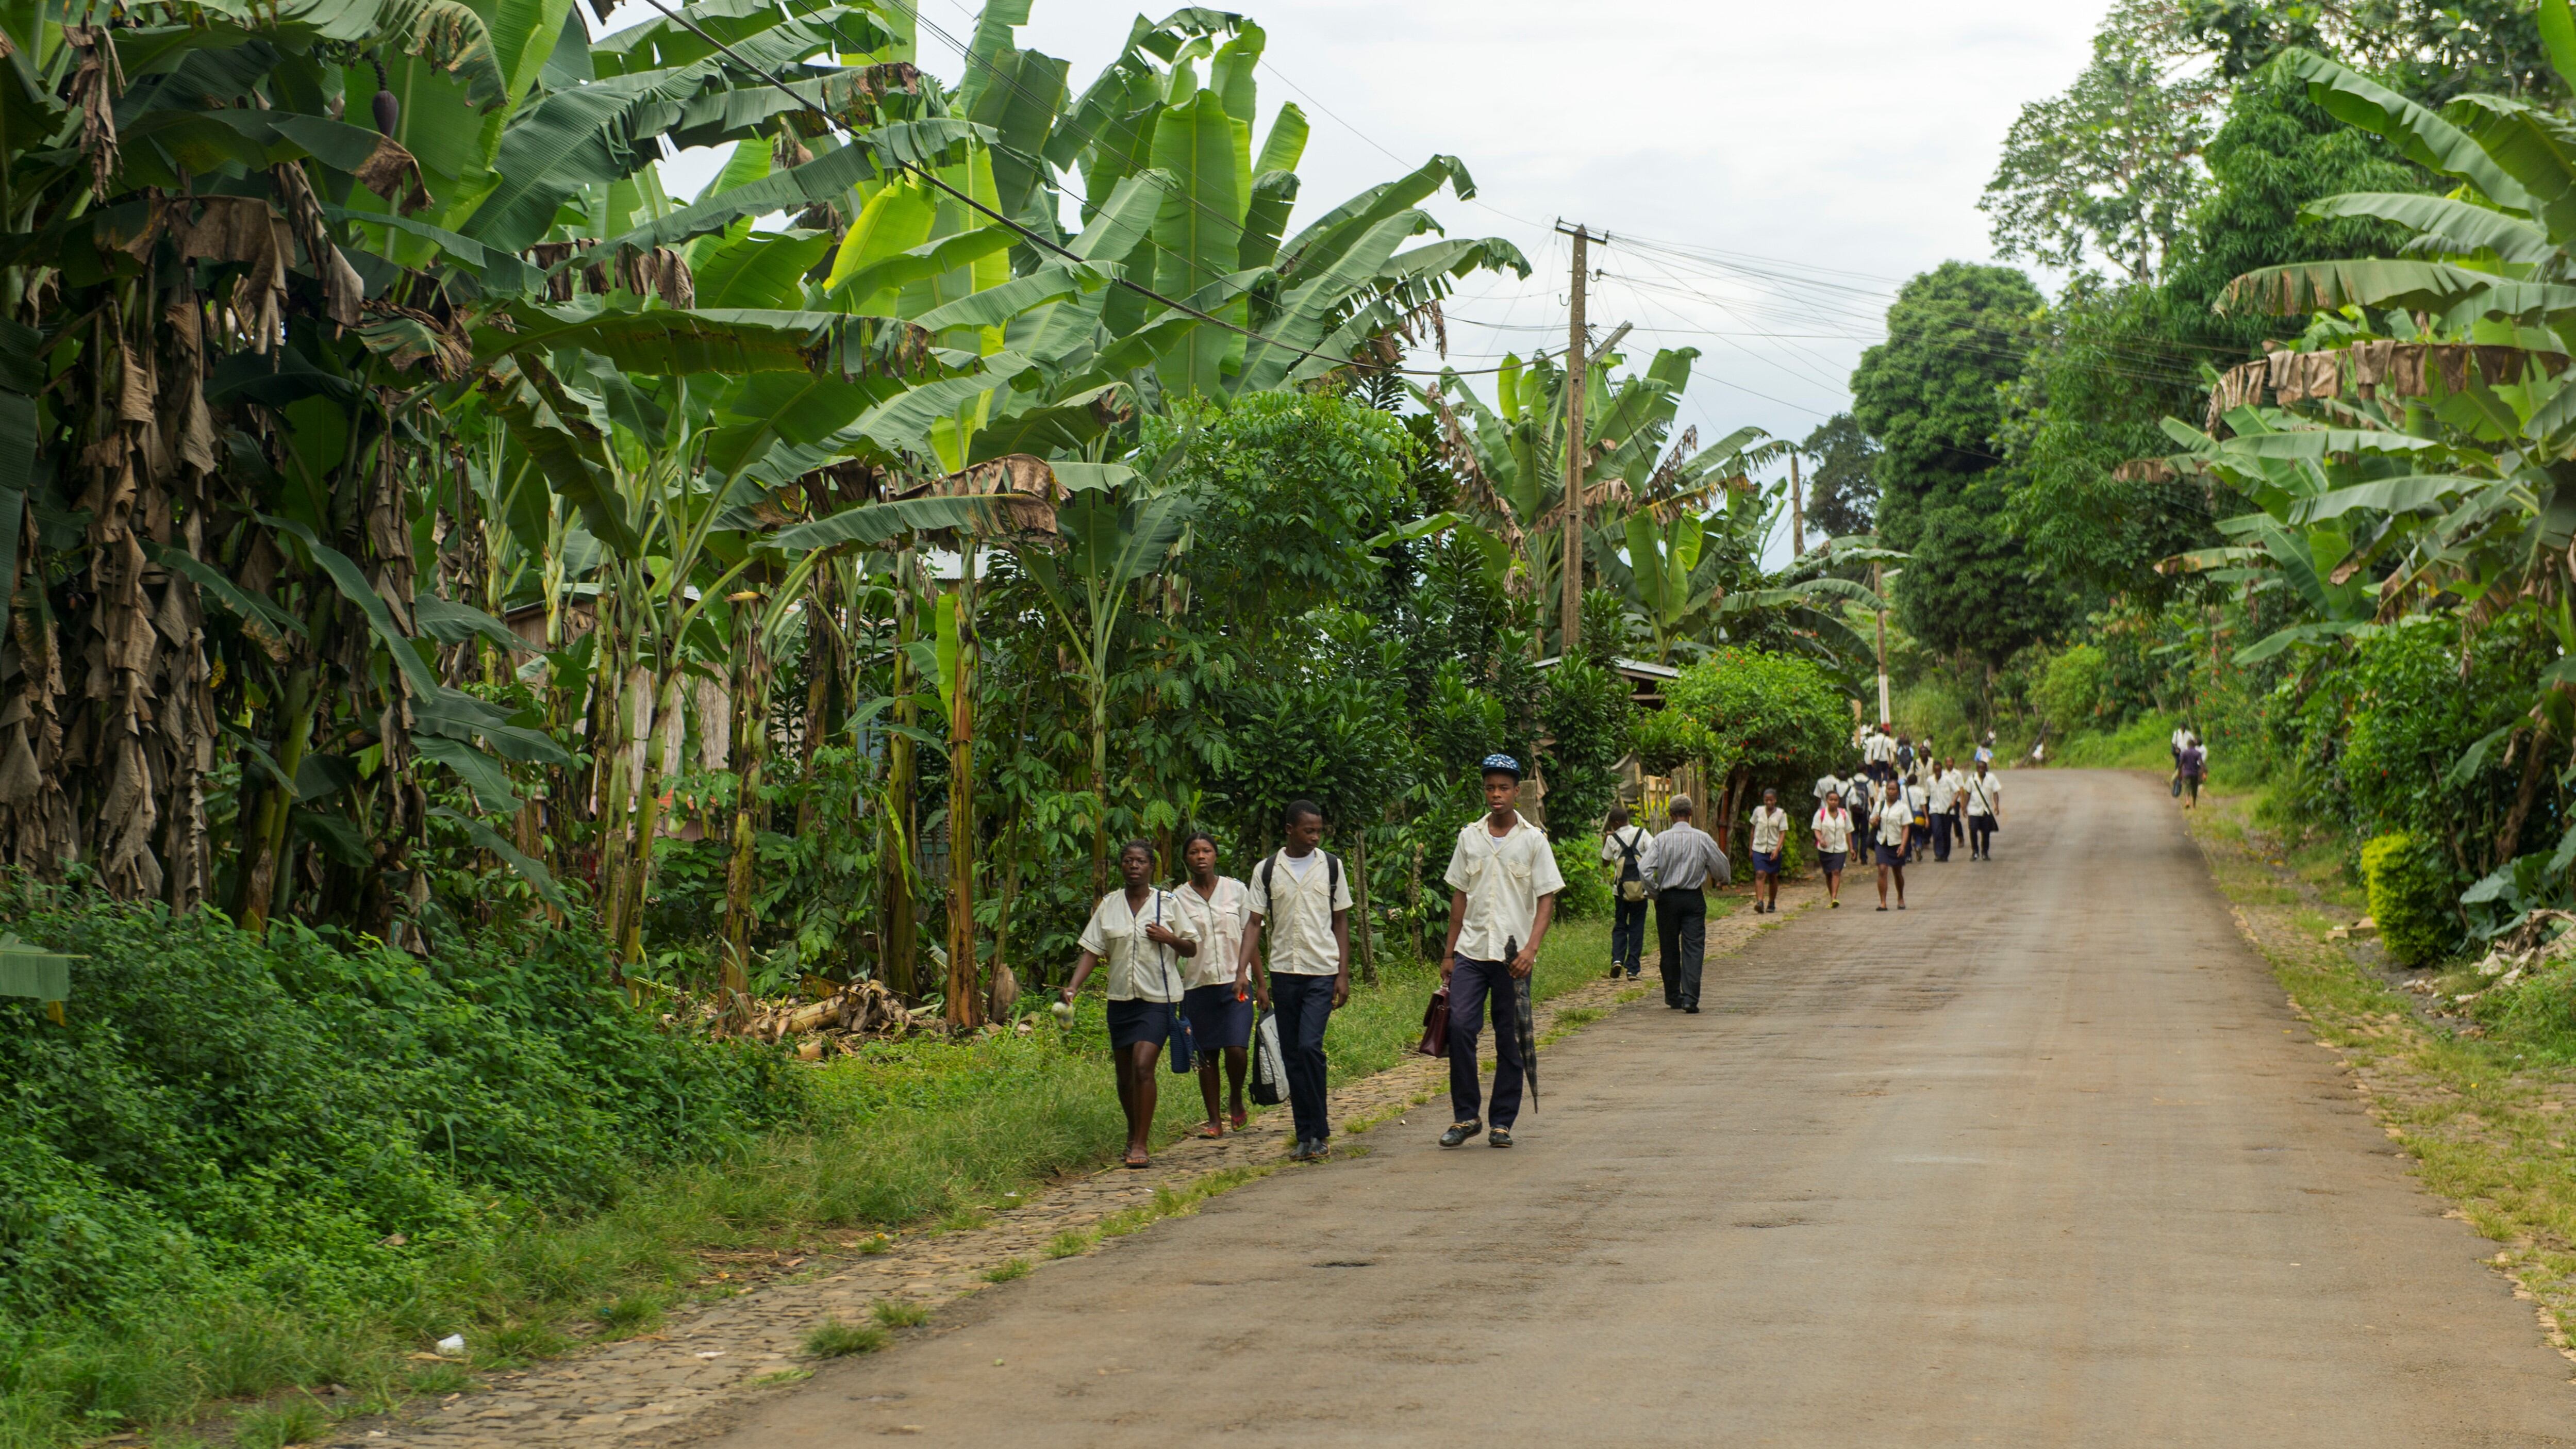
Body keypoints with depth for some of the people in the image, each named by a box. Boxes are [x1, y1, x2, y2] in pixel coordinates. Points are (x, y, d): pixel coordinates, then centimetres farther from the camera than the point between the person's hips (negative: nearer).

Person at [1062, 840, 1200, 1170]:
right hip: (1121, 998, 4)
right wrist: (1073, 987, -9)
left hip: (1158, 999, -4)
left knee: (1143, 1067, -17)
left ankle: (1140, 1145, -14)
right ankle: (1134, 1132, 32)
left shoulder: (1168, 904, 2)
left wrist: (1170, 939, -13)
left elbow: (1191, 949, 8)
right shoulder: (1109, 906, 8)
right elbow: (1092, 950, 4)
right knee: (1125, 1075, 10)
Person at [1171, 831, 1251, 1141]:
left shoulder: (1236, 890, 5)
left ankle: (1237, 1100, 16)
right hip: (1198, 985, 1)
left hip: (1235, 984, -1)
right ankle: (1214, 1121, 13)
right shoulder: (1178, 898, 3)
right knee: (1207, 1055, 3)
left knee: (1236, 1049, -12)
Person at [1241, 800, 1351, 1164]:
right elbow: (1254, 923, 3)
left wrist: (1343, 974, 2)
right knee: (1293, 1054, 5)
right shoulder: (1266, 870, 4)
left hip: (1322, 972, -2)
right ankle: (1307, 1133, 13)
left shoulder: (1331, 867, 5)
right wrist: (1244, 970, -9)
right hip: (1284, 972, 2)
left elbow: (1341, 921, 9)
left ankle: (1316, 1132, -5)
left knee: (1309, 1046, -15)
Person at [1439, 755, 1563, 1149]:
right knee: (1460, 1027, -11)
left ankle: (1503, 1123, 11)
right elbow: (1460, 896, 14)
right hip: (1471, 950, 2)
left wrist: (1531, 948, -15)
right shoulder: (1470, 836, 9)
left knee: (1510, 1039, 2)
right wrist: (1448, 953, 10)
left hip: (1512, 954, -2)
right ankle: (1465, 1116, 1)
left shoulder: (1533, 839, 1)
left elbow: (1547, 898, -2)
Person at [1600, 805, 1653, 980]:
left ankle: (1617, 959, -10)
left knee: (1620, 926, 13)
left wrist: (1604, 843, 22)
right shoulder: (1642, 834, -2)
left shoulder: (1612, 839, -1)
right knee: (1637, 928, 5)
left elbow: (1605, 862, 11)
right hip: (1640, 889, 0)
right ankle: (1632, 969, 0)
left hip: (1621, 889, 0)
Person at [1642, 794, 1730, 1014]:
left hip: (1668, 898, 1)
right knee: (1694, 948, -2)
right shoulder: (1702, 838, -4)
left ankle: (1673, 997, 21)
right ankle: (1690, 998, -14)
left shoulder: (1662, 839, -6)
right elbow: (1722, 868, 4)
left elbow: (1646, 870, -13)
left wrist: (1654, 893, 2)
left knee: (1670, 949, 12)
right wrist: (1721, 880, 27)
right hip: (1694, 898, 0)